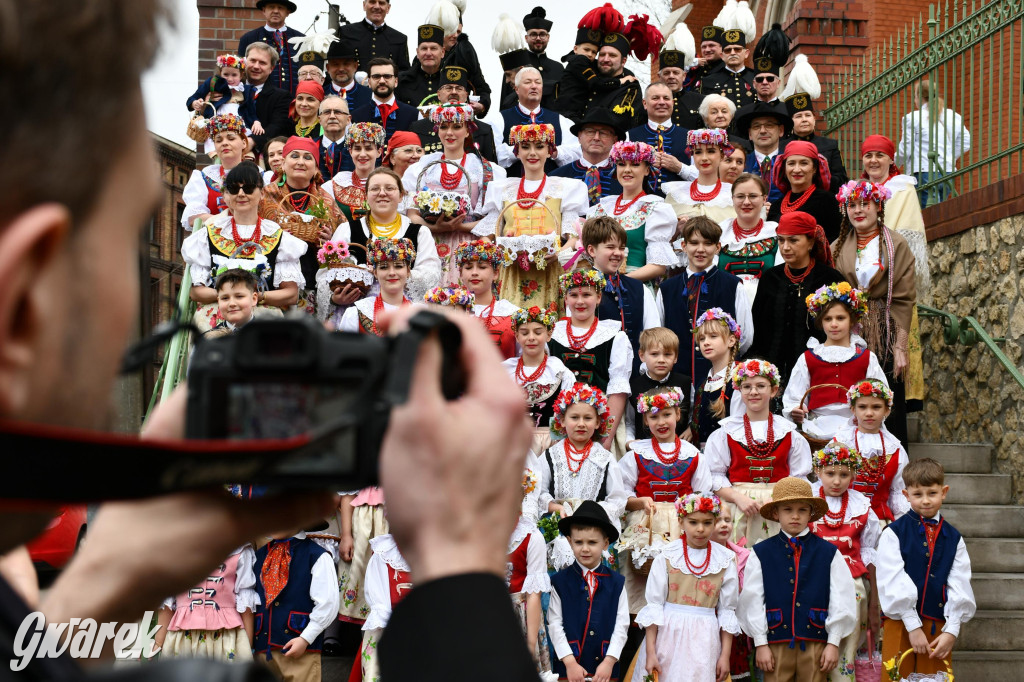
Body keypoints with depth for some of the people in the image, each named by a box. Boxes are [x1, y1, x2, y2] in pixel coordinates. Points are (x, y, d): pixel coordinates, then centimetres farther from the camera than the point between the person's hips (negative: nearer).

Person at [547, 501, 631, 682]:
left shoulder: (615, 582, 2)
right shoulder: (560, 581, -1)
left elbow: (621, 625, -1)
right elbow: (554, 624, -5)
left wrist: (609, 661, -11)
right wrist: (569, 662, -12)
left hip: (605, 667, 1)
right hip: (568, 666, -1)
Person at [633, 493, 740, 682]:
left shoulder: (725, 561, 1)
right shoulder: (667, 556, -3)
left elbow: (727, 611, 6)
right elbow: (654, 605, -2)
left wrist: (725, 655, 4)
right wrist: (650, 652, -5)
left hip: (704, 639, 1)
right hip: (667, 635, -1)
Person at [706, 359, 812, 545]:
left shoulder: (788, 432, 9)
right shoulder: (727, 432, 7)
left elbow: (799, 479, 6)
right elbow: (714, 476, 1)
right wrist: (739, 498, -13)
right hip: (738, 512, -1)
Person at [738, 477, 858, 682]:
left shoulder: (829, 553, 4)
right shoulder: (761, 554, 2)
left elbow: (841, 601, 4)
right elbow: (752, 601, 2)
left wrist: (833, 643, 0)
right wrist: (761, 644, -1)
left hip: (816, 643, 0)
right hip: (776, 644, 0)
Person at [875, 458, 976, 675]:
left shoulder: (954, 538, 9)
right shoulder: (893, 533, -2)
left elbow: (959, 588, 3)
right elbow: (893, 584, -8)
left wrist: (952, 631, -7)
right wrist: (913, 627, -13)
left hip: (939, 627, 3)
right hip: (901, 624, -3)